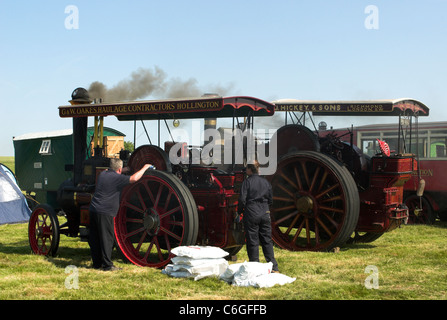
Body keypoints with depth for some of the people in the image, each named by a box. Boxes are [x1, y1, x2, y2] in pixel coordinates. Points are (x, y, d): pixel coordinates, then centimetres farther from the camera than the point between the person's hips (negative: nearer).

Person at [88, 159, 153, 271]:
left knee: (94, 239, 11)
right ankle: (107, 265, -2)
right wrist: (144, 168, 1)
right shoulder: (117, 178, -9)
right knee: (107, 239, -3)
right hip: (105, 213, -8)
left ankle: (97, 263, 18)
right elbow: (134, 178, -15)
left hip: (93, 210, 8)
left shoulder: (102, 174, 14)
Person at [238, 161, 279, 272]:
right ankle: (273, 267, 9)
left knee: (252, 242, 2)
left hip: (251, 215, -5)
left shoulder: (247, 182, -8)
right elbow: (270, 200, 13)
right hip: (265, 214, 5)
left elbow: (242, 199, -11)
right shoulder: (266, 182, 8)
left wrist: (239, 211, 4)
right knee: (267, 240, 10)